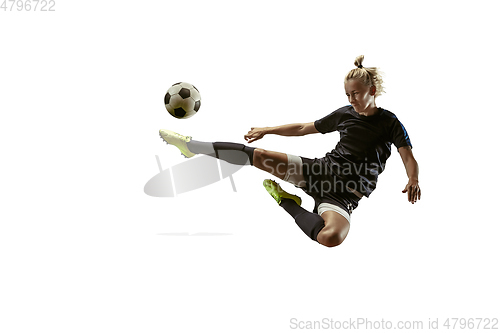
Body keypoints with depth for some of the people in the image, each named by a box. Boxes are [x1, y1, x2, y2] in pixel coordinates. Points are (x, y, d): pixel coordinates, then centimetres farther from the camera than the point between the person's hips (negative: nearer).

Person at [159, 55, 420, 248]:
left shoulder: (389, 121, 1)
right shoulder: (344, 113, 12)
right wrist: (267, 130, 18)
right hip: (320, 170, 4)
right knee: (259, 156, -13)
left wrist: (413, 180, -27)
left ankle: (289, 203, -12)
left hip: (345, 193, -4)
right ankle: (190, 145, -1)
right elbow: (303, 128, 20)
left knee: (331, 237, -38)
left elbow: (408, 157, -5)